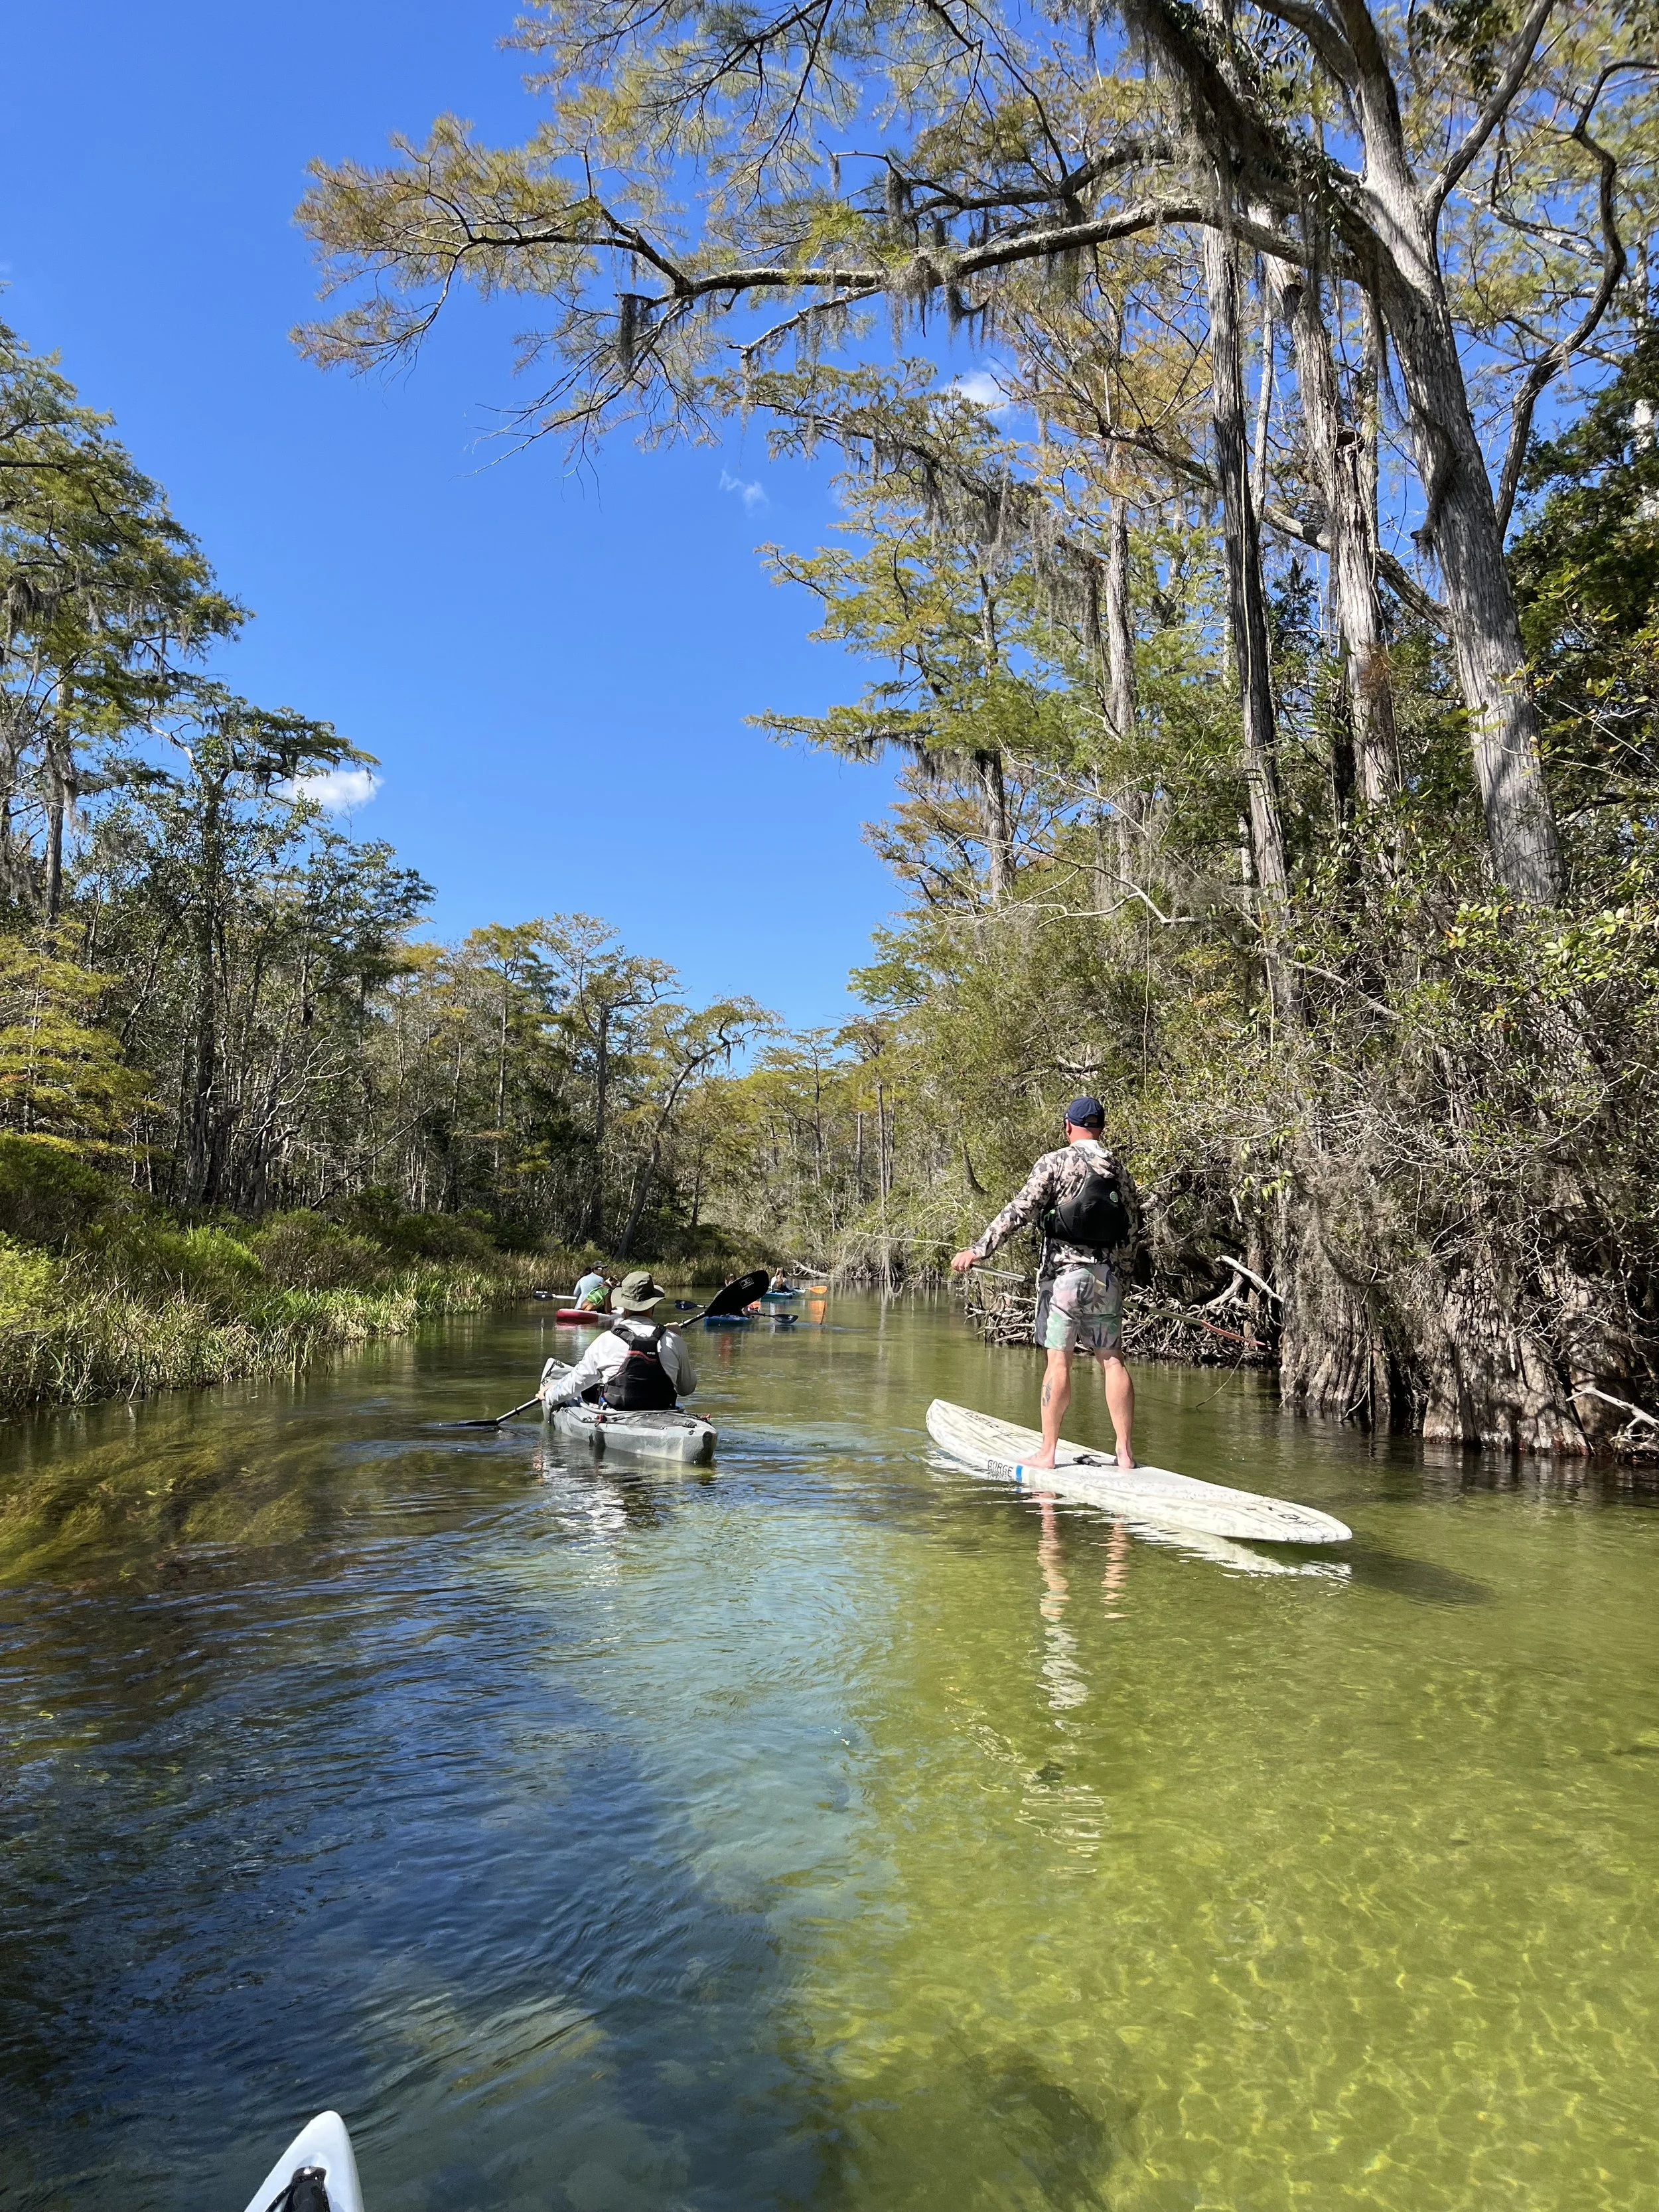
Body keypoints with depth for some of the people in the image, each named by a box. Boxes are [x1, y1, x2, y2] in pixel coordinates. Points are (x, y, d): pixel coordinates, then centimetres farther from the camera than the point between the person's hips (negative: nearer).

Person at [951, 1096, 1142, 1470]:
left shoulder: (1056, 1162, -4)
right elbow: (1132, 1229, 15)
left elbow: (1021, 1209, -13)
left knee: (1059, 1360, -3)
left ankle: (1047, 1453, 1)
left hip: (1064, 1272, -4)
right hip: (1107, 1276, 5)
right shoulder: (1120, 1170, 12)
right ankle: (1126, 1452, 8)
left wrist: (980, 1249, -14)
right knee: (1112, 1360, 7)